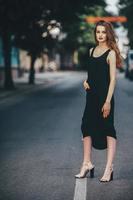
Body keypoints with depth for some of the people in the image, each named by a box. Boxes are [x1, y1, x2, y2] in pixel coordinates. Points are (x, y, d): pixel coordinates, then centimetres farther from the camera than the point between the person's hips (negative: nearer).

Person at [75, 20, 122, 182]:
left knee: (108, 130, -2)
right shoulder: (92, 51, 12)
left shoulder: (111, 53, -8)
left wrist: (108, 101, -18)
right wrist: (86, 81, 2)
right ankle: (87, 164, 20)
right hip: (91, 96, 7)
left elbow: (113, 79, -12)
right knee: (87, 127, 8)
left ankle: (109, 168, 1)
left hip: (104, 96, -7)